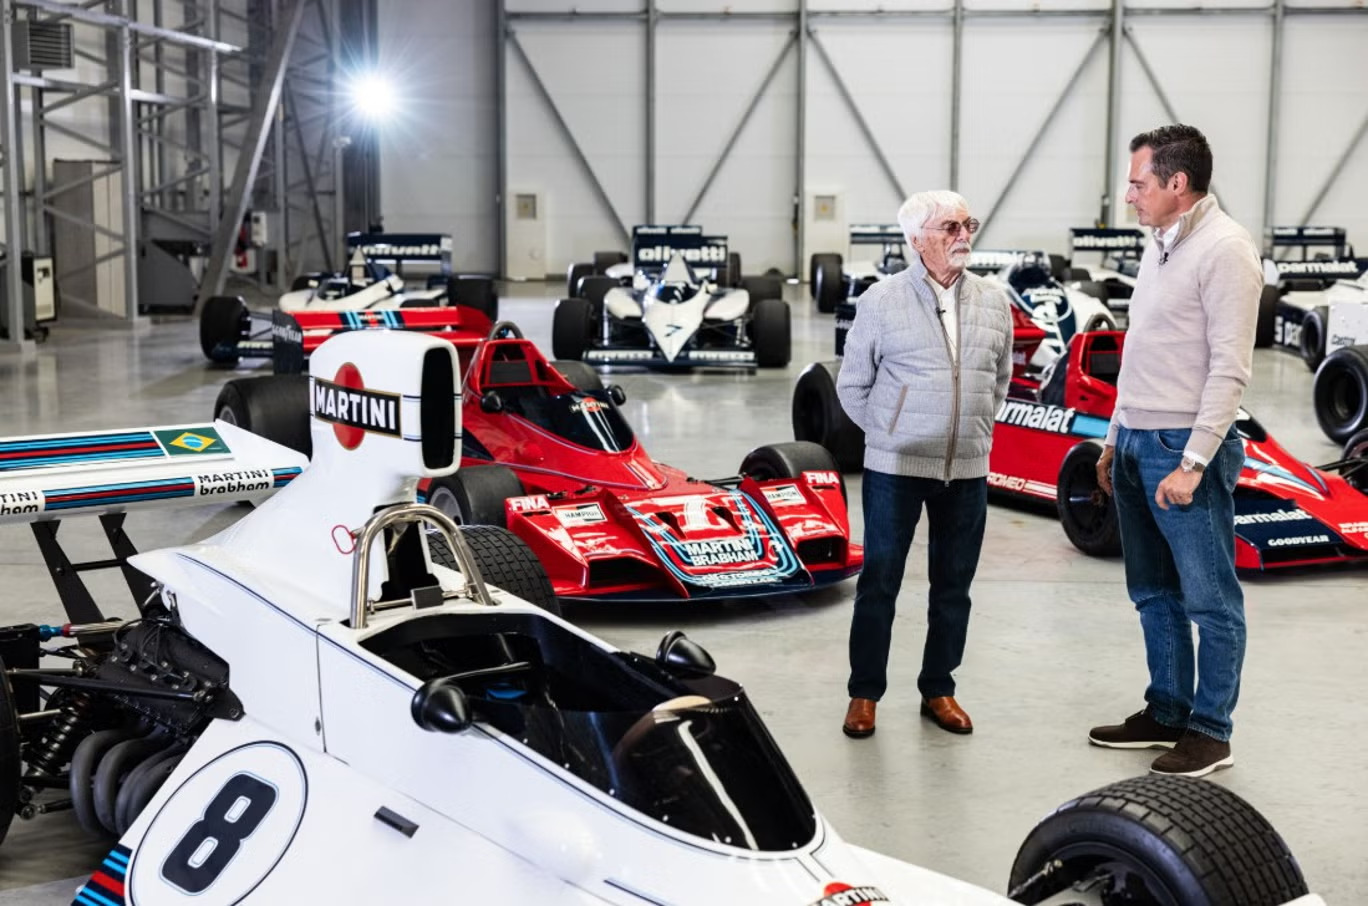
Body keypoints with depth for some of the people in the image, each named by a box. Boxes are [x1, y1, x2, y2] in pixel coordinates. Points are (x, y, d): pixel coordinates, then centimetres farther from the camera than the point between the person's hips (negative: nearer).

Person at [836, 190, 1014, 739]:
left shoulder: (994, 301, 6)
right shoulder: (881, 301, -6)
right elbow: (853, 385, 2)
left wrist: (977, 427, 12)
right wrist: (889, 434, 3)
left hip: (968, 471, 4)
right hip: (894, 468, -4)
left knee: (953, 586, 10)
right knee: (879, 582, 3)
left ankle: (938, 689, 24)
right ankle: (865, 693, 14)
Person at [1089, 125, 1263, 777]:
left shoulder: (1224, 249, -14)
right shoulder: (1161, 244, 13)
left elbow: (1230, 369, -18)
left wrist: (1192, 462, -20)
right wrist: (1115, 438, 18)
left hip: (1186, 451, -9)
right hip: (1136, 445, 9)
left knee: (1209, 599, 1)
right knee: (1154, 593, 16)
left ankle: (1211, 732, 9)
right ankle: (1166, 712, 27)